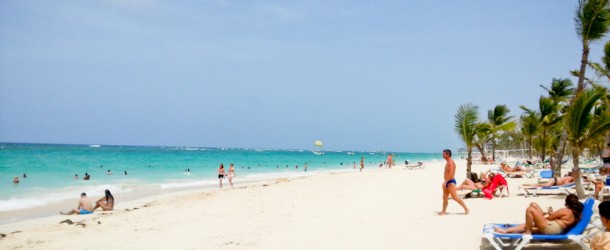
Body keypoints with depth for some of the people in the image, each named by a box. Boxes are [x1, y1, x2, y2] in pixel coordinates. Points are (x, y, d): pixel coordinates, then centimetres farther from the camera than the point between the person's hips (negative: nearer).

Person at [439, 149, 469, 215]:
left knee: (455, 197, -9)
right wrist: (445, 182, 20)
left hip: (451, 182, -10)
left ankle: (466, 208, -2)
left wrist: (445, 182, -26)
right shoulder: (448, 162, 16)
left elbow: (451, 173, -25)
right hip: (447, 182, 10)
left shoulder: (451, 162, -15)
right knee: (445, 197, 10)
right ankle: (443, 211, 14)